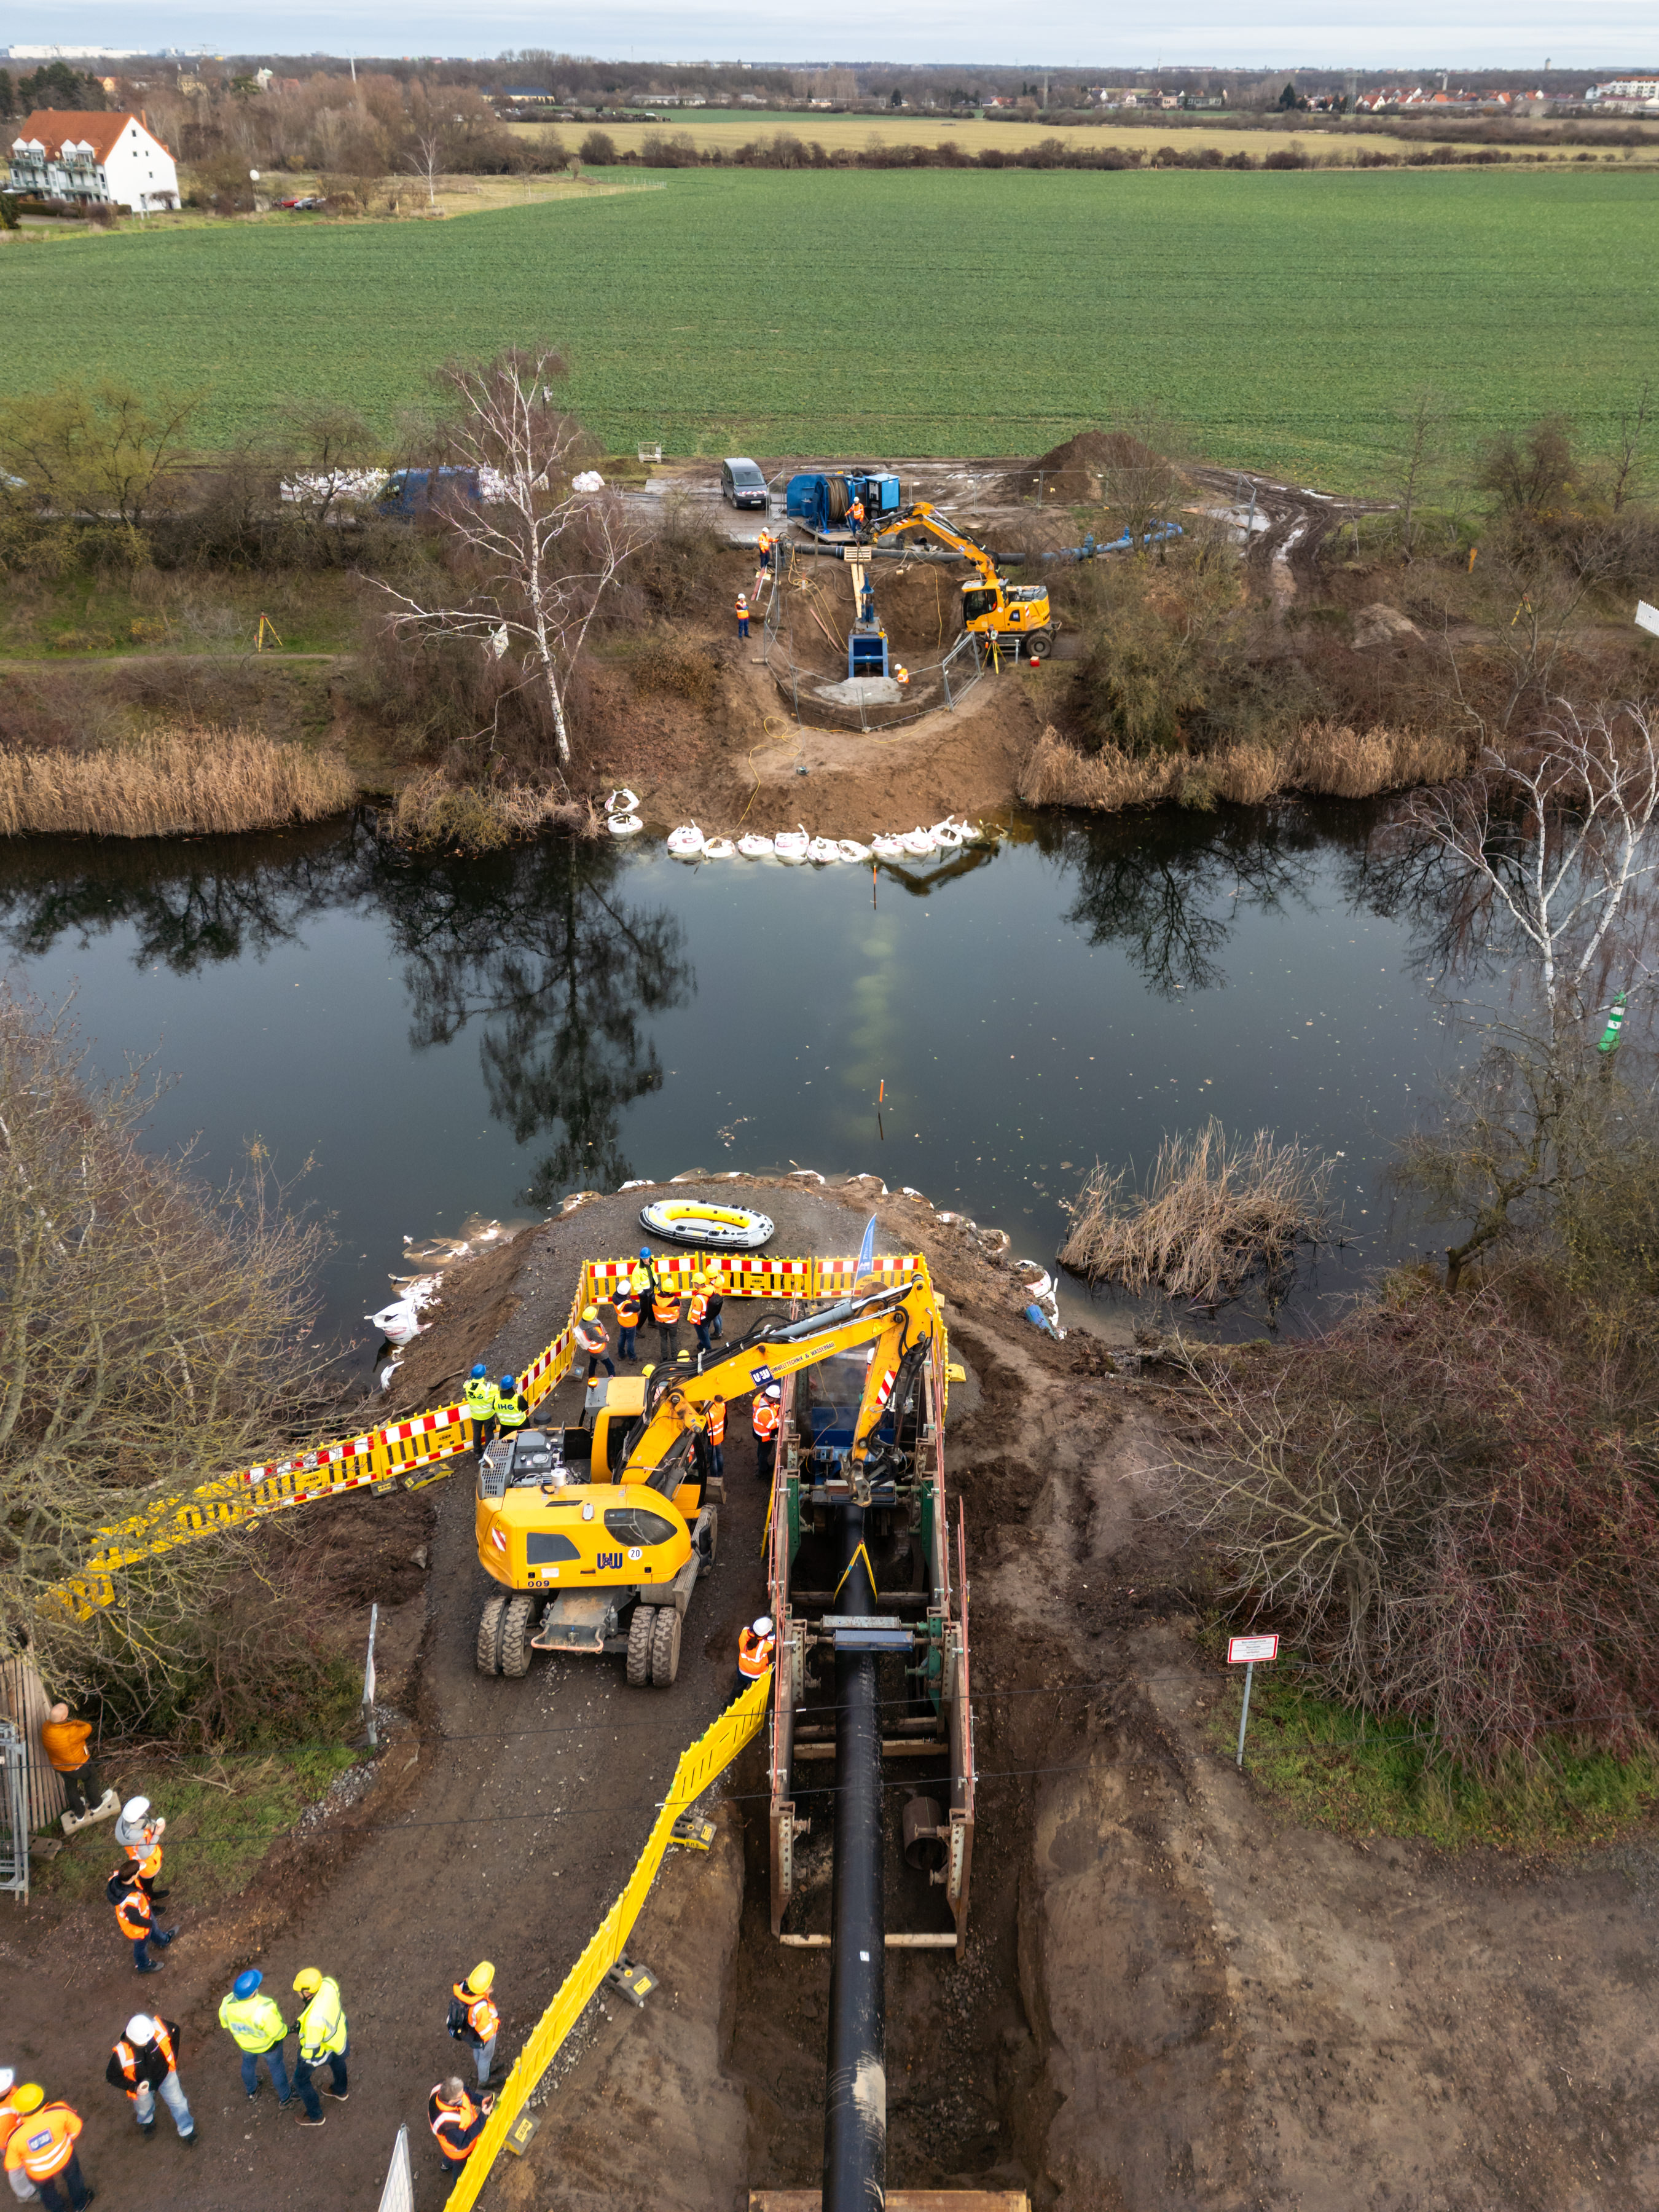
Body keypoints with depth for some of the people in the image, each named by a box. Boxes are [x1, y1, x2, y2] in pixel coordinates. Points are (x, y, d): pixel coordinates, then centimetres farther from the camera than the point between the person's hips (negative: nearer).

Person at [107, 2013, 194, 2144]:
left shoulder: (158, 2028, -37)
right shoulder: (122, 2053, -40)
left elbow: (175, 2029, -12)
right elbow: (111, 2076, -21)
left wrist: (173, 2055, -5)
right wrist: (134, 2087, -31)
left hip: (165, 2074, 1)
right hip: (141, 2085, -1)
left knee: (178, 2102, 18)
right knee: (145, 2108, 29)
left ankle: (187, 2133, 45)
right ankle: (147, 2121, 65)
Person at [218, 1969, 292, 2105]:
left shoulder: (227, 2004, -31)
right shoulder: (264, 2010, -44)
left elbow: (225, 2024, -9)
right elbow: (277, 2031, -29)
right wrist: (284, 2031, -6)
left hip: (245, 2043, 4)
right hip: (268, 2044, -3)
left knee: (249, 2063, 34)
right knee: (276, 2066, 25)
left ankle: (251, 2091, 61)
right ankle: (285, 2098, 48)